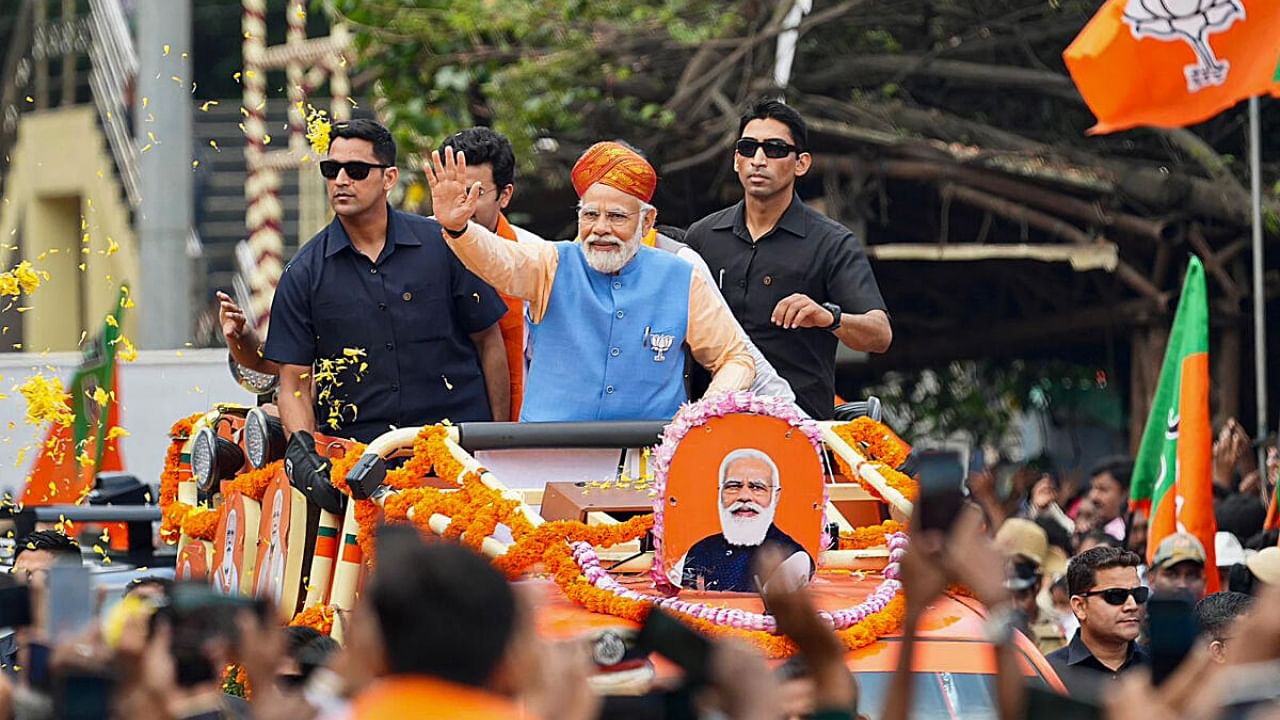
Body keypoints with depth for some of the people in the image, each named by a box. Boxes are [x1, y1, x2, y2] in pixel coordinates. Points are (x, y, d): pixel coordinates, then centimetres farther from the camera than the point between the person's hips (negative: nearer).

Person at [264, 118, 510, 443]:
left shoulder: (441, 245, 4)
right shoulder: (303, 273, 5)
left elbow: (489, 342, 10)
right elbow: (294, 384, 4)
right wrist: (306, 457, -12)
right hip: (355, 453, 1)